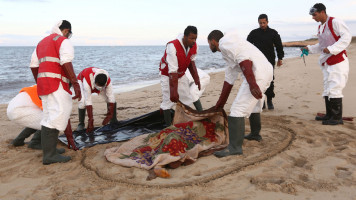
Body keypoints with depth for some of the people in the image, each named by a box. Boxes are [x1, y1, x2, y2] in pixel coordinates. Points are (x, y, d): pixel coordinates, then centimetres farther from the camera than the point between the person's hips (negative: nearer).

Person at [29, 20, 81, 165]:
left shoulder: (42, 42, 24)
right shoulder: (64, 41, -2)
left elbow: (33, 65, 23)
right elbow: (66, 63, -19)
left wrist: (39, 83, 34)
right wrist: (75, 84, -23)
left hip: (43, 83, 10)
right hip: (56, 83, -10)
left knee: (49, 118, 11)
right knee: (59, 114, -15)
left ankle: (49, 150, 13)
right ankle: (50, 155, -21)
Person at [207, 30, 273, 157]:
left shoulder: (225, 43, -2)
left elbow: (243, 59, -19)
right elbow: (229, 80, 30)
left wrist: (252, 84, -26)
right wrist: (220, 104, 33)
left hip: (257, 75, -10)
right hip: (266, 71, 10)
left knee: (238, 109, -9)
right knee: (254, 105, 28)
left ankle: (235, 147, -7)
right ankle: (255, 134, 46)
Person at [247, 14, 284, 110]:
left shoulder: (273, 33, 6)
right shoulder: (254, 33, 6)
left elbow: (279, 46, 10)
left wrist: (280, 58, 6)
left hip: (270, 61, 0)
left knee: (270, 80, 0)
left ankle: (269, 100, 11)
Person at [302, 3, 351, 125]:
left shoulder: (334, 22, -10)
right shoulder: (320, 27, 15)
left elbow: (346, 36, -18)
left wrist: (331, 49, -24)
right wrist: (309, 48, 13)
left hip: (338, 61, -9)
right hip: (326, 63, 9)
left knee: (334, 89, -10)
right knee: (327, 89, 10)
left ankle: (337, 118, -4)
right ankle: (330, 115, 19)